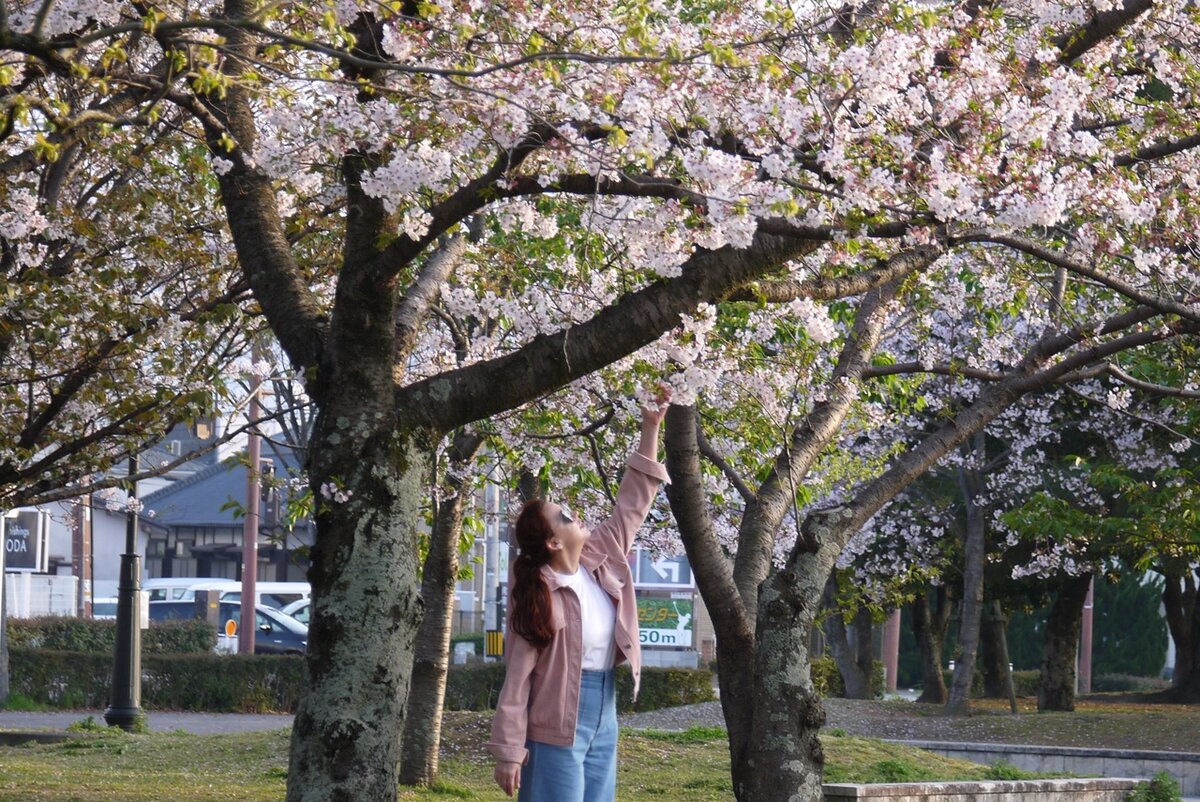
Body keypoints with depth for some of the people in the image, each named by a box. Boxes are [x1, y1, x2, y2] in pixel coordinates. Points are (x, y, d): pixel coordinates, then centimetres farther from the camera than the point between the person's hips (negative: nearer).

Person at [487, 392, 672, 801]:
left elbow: (632, 504, 11)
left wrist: (651, 428, 7)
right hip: (558, 724, -7)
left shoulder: (602, 559, 4)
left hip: (604, 717, 7)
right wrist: (509, 749, -17)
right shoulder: (536, 594, -15)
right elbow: (518, 675, -14)